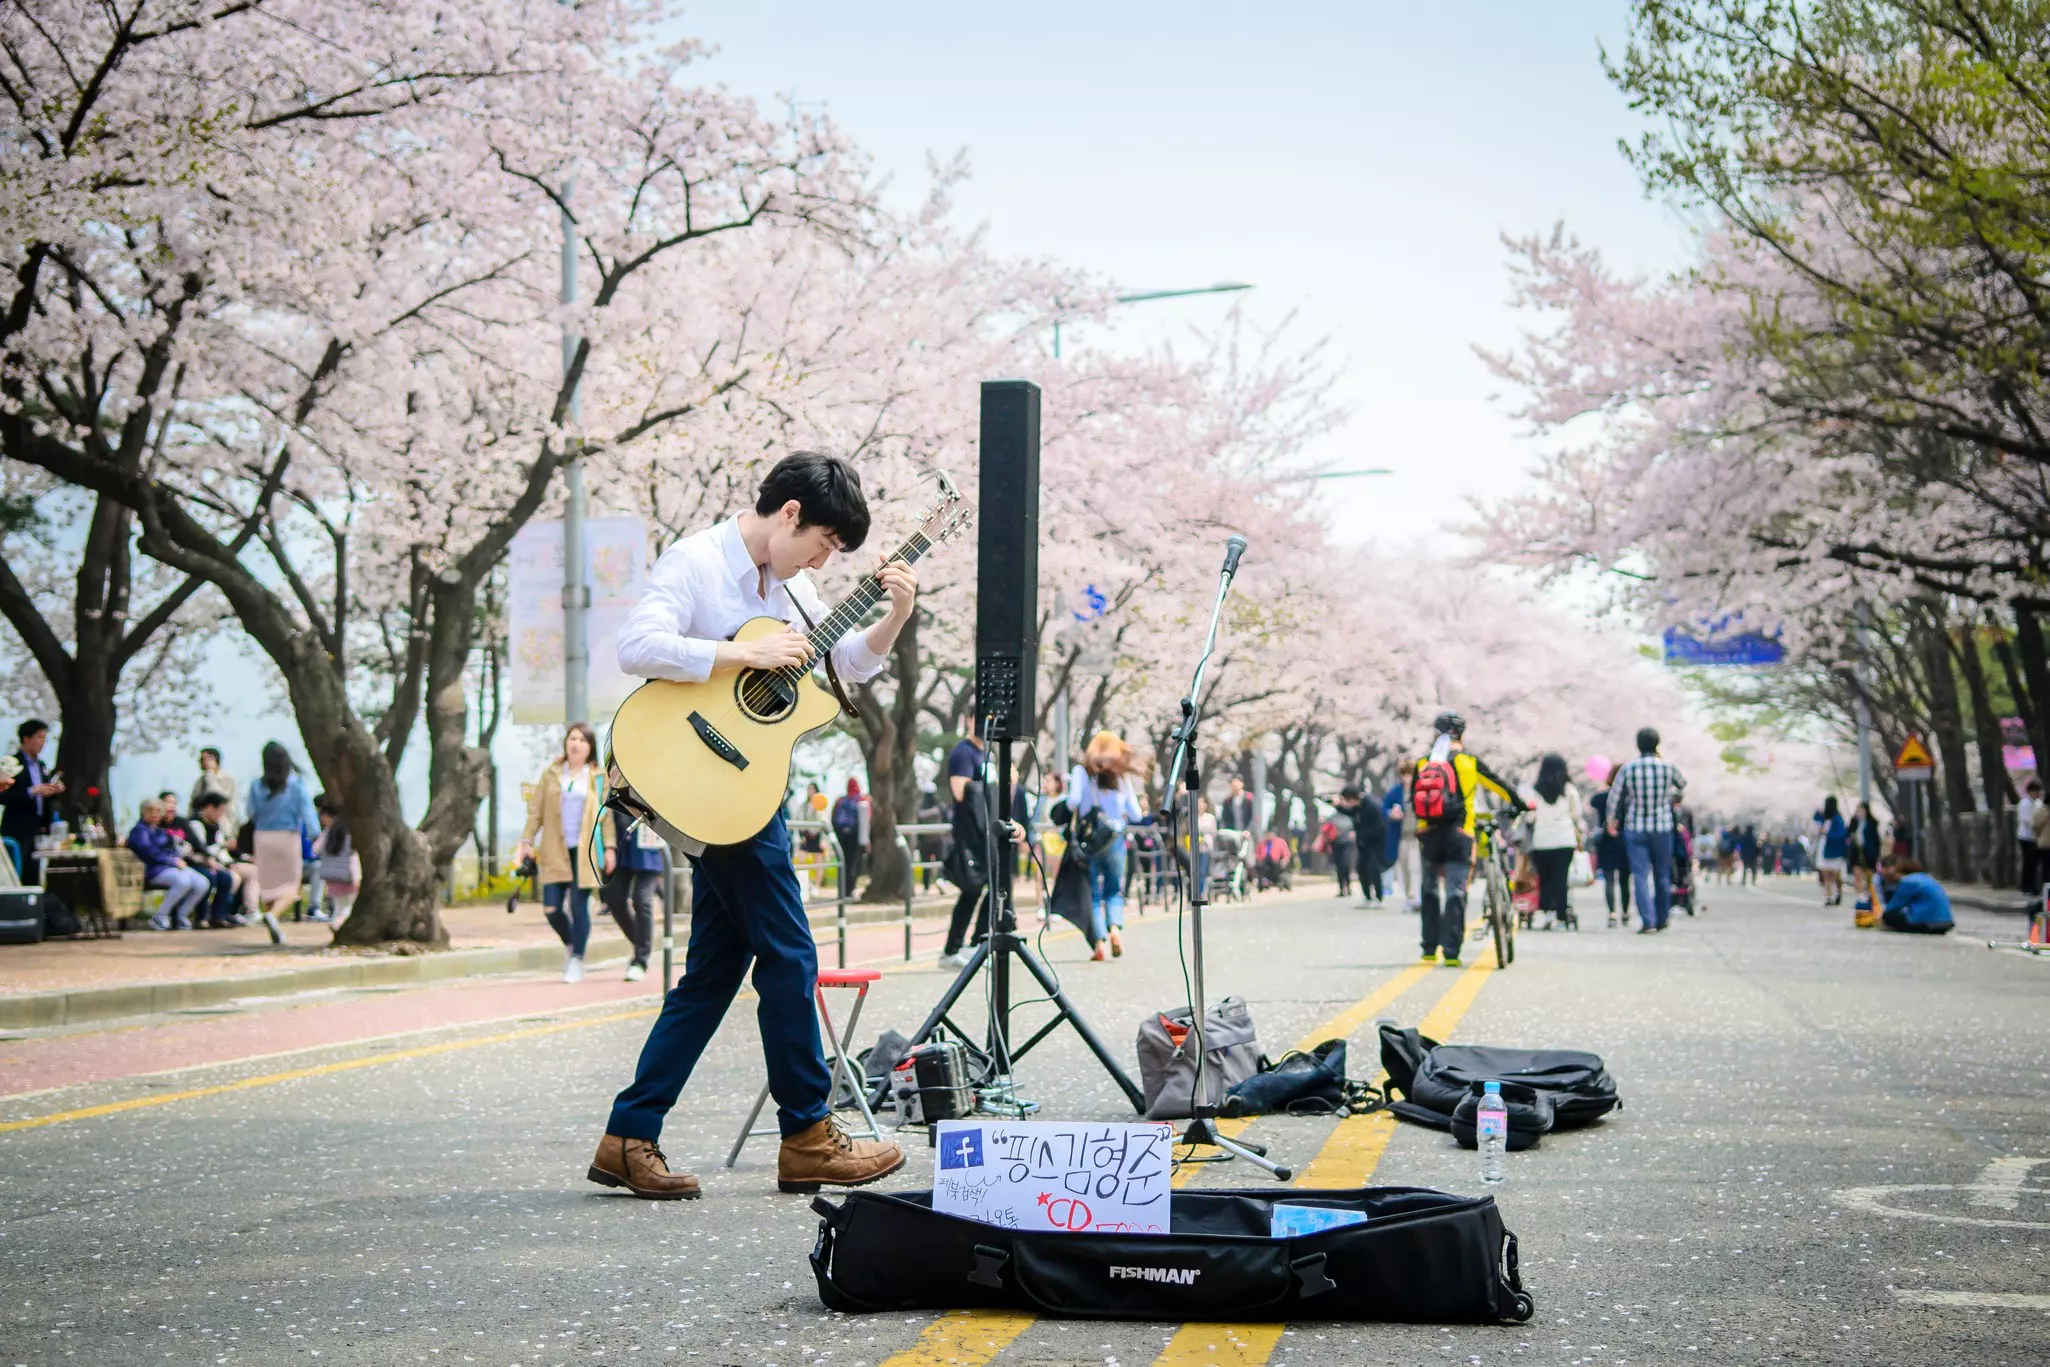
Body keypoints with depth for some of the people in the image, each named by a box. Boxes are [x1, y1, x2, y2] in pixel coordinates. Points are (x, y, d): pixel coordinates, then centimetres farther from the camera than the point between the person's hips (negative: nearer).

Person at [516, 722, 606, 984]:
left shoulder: (599, 777, 5)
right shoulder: (552, 773, 10)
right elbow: (536, 810, 11)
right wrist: (526, 841, 3)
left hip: (585, 851, -2)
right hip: (556, 851, 2)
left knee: (579, 905, -7)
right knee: (552, 906, -3)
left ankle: (577, 960, 5)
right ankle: (569, 944, 26)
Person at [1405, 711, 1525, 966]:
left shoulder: (1421, 763, 8)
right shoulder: (1469, 762, 3)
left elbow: (1411, 803, 13)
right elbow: (1499, 786, 9)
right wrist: (1519, 805, 23)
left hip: (1428, 834, 2)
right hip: (1458, 835, -2)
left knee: (1429, 890, 18)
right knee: (1456, 892, -2)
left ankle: (1430, 948, 18)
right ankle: (1451, 951, -11)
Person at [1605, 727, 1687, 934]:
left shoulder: (1628, 769, -7)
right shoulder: (1667, 767, -5)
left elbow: (1613, 798, 1)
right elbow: (1682, 786, 15)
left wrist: (1612, 822, 16)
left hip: (1635, 829, -1)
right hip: (1662, 828, 1)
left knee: (1640, 875, -1)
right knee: (1662, 875, 14)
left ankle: (1647, 921, -13)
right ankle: (1662, 919, 23)